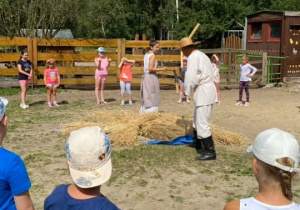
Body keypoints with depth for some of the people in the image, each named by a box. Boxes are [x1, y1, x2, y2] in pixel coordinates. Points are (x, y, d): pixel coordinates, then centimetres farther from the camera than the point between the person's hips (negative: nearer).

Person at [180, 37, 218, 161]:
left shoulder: (193, 58, -13)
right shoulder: (202, 55, 17)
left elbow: (190, 77, -21)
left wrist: (186, 91, -6)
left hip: (203, 92, -11)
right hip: (207, 89, 11)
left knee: (202, 124, -8)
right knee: (197, 119, 25)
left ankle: (210, 152, -4)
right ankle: (197, 143, 42)